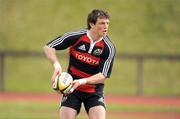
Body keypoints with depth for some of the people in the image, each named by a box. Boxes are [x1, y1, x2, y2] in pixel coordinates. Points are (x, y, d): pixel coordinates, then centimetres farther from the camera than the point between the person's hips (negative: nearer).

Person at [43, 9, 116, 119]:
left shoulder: (109, 48, -14)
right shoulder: (76, 36, -14)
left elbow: (103, 75, -16)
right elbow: (48, 47, -5)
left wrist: (82, 81, -31)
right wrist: (56, 64, -22)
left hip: (94, 91, 0)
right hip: (72, 89, 0)